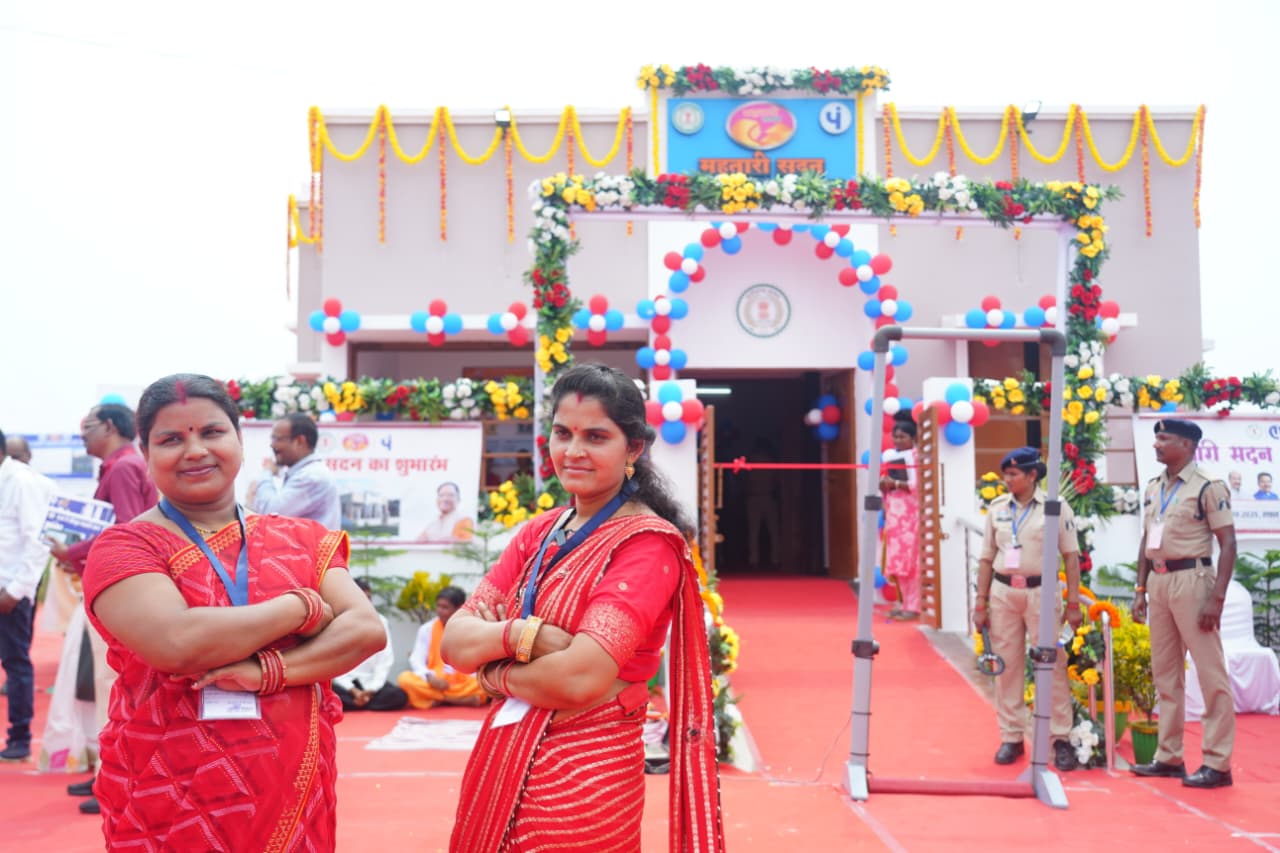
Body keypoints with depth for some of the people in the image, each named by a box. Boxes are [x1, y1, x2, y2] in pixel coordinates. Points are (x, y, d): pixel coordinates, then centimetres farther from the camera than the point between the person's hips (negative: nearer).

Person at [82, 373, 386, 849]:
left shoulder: (299, 540, 6)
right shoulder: (125, 546, -5)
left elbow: (367, 630, -6)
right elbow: (176, 642, -22)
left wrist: (269, 671, -20)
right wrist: (302, 607, -11)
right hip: (170, 804, -3)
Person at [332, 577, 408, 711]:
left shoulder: (381, 622, 5)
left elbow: (385, 662, 0)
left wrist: (371, 689, -14)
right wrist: (354, 691, -16)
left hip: (371, 681, 3)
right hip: (345, 682, -3)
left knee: (400, 696, -27)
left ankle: (351, 705, -18)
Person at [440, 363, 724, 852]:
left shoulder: (647, 543, -15)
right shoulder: (538, 534, 6)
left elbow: (581, 678, -25)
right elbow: (453, 642, -1)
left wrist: (495, 672, -8)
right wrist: (522, 635, -20)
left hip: (583, 780, -7)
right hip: (503, 764, 7)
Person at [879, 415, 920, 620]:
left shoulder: (916, 455, -6)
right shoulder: (888, 455, 13)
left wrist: (895, 483, -19)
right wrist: (882, 484, -4)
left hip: (910, 512, -7)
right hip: (893, 511, 7)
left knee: (910, 559, -7)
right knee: (896, 560, 7)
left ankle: (913, 606, -3)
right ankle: (904, 602, 15)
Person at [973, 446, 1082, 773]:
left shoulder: (1056, 507, -2)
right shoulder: (997, 509, 7)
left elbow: (1071, 557, -1)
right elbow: (987, 558, 9)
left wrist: (1074, 603, -4)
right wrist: (980, 604, 6)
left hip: (1041, 591, -3)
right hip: (1003, 592, 3)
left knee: (1052, 666, -3)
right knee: (1007, 667, 5)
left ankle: (1061, 739, 5)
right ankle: (1011, 738, 14)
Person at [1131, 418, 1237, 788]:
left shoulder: (1208, 487, -8)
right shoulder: (1153, 489, 13)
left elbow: (1228, 543, -11)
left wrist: (1217, 598, -17)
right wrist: (1140, 590, 13)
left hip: (1191, 579, -8)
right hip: (1158, 581, 8)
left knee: (1210, 672, -4)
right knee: (1165, 672, 11)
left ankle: (1217, 762, 1)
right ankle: (1169, 756, 19)